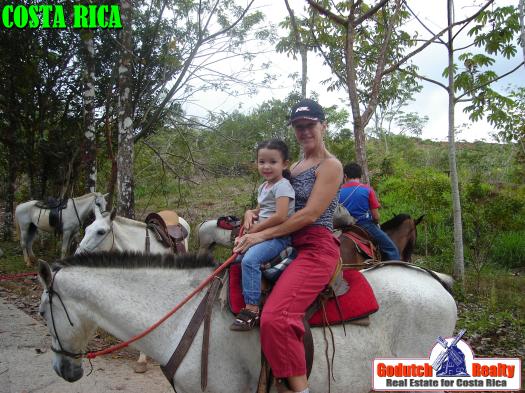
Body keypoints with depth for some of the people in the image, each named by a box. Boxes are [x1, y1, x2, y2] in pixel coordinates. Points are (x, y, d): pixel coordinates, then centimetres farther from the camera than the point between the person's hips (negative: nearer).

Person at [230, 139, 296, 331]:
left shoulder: (282, 186, -13)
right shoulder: (263, 187, 15)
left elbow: (280, 216, -23)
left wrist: (256, 228, -15)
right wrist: (249, 213, 3)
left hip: (278, 236, -10)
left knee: (250, 259, -27)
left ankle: (251, 310, -23)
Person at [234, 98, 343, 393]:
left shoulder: (330, 165, -3)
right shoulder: (294, 168, 20)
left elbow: (310, 214, -14)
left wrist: (263, 235, -15)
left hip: (317, 249, -9)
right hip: (290, 245, 9)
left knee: (275, 317, -28)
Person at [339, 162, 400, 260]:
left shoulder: (339, 191, 1)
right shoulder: (367, 189, -6)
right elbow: (376, 216, -7)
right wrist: (376, 224, 14)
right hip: (365, 226, -4)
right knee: (392, 249, 6)